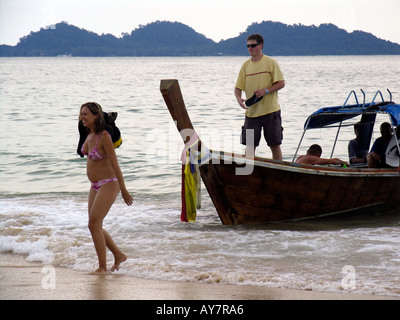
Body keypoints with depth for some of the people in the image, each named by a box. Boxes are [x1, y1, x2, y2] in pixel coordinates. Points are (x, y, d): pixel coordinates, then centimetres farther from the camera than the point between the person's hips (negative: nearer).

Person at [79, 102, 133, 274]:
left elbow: (115, 164, -17)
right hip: (95, 187, 9)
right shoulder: (90, 135, 5)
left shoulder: (104, 137, -19)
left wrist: (123, 190, -14)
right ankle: (119, 255, 27)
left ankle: (102, 267, -4)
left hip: (108, 185, -9)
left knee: (94, 225, -12)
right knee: (95, 227, 12)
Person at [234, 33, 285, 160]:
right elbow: (238, 87, 8)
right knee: (250, 145, 1)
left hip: (271, 110, -3)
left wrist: (265, 91, -17)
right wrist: (239, 99, -13)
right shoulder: (245, 65, 8)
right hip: (251, 111, 3)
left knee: (275, 144, 1)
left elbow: (281, 83, -4)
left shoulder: (271, 62, -2)